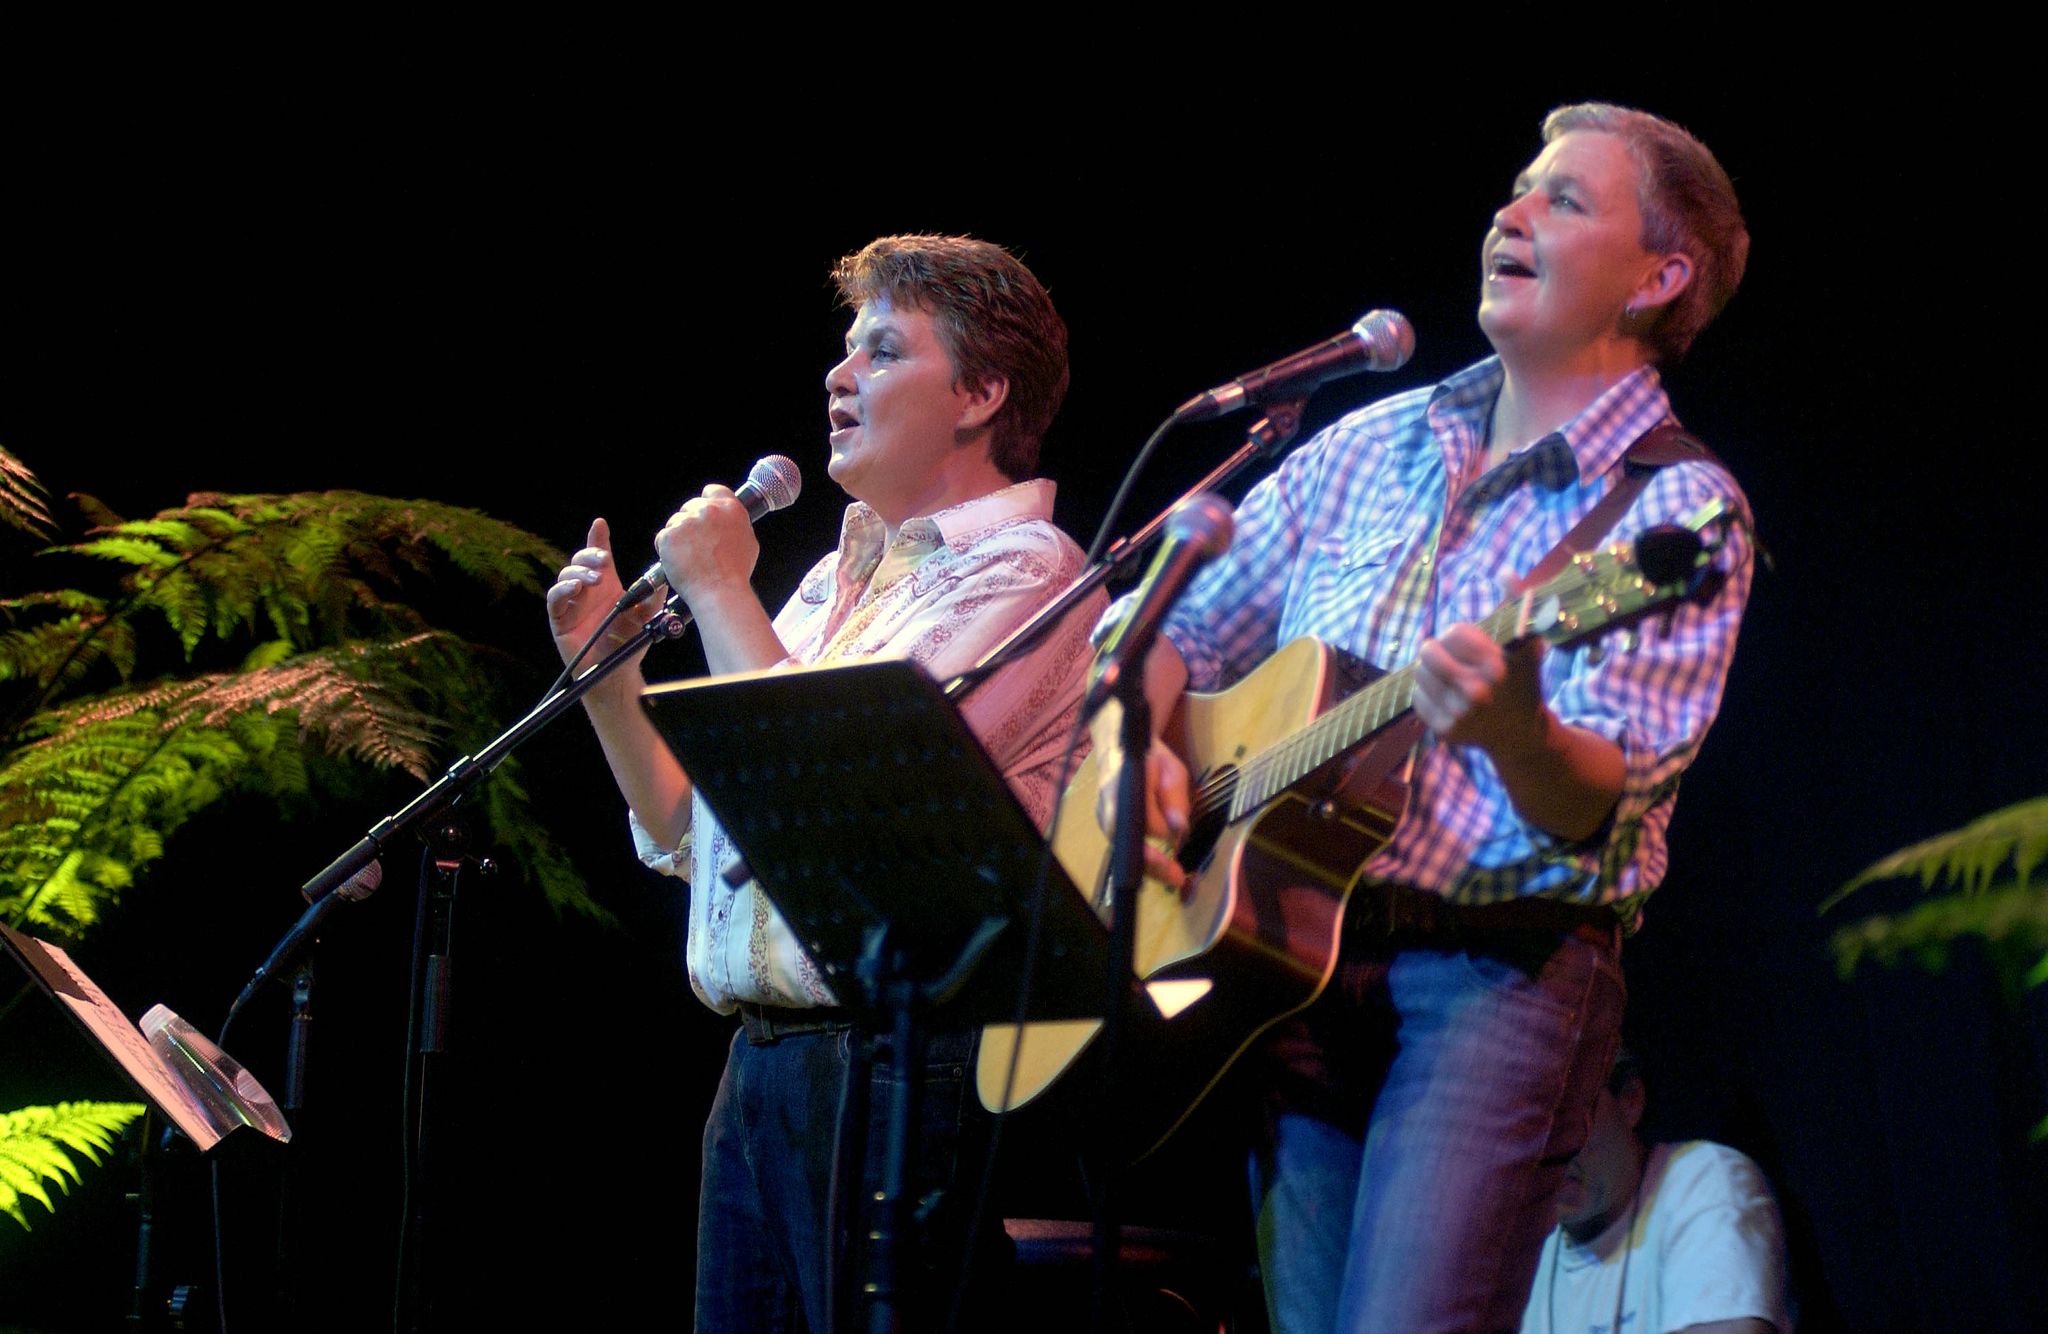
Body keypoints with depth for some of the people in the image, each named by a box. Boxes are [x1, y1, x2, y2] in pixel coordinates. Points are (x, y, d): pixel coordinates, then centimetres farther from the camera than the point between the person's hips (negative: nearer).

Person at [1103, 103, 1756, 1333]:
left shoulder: (1679, 507, -4)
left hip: (1502, 968, -5)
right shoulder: (1371, 446, 14)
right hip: (1293, 959, 6)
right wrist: (1137, 747, 1)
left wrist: (1511, 730, -36)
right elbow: (1174, 629, 21)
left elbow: (1596, 813, -15)